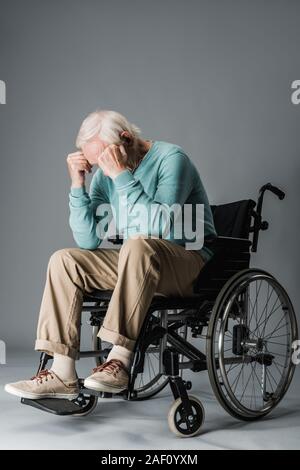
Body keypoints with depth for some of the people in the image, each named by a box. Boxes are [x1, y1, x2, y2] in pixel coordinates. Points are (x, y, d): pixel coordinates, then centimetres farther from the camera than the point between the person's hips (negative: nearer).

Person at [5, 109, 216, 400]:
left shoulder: (171, 158, -12)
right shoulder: (104, 175, 6)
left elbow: (159, 226, -26)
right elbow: (88, 240, -1)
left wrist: (122, 175, -26)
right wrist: (77, 184, -9)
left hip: (189, 261, -6)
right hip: (136, 264, 7)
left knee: (138, 245, -37)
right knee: (63, 260, -9)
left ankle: (120, 360, -32)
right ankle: (62, 375, -14)